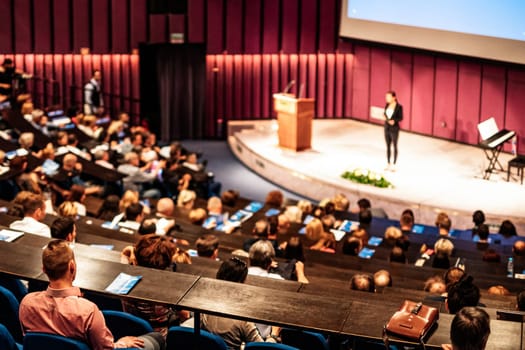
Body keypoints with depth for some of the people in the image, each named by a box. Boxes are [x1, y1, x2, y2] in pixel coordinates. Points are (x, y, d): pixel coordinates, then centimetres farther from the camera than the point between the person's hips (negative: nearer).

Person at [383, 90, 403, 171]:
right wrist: (384, 117, -10)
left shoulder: (399, 107, -13)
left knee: (394, 146, 4)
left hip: (394, 129, -6)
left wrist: (394, 121, -27)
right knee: (388, 146, 12)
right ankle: (388, 164, 22)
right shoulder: (387, 105, 4)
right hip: (387, 128, 6)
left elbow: (400, 118, -10)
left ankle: (394, 165, 11)